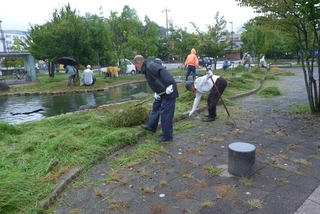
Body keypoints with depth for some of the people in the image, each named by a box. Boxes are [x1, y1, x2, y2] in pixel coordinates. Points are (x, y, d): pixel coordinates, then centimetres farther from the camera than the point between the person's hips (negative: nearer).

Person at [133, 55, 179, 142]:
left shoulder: (150, 66, -16)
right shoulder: (147, 68, 16)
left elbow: (163, 72, -29)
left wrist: (169, 85, -35)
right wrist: (156, 92, 3)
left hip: (168, 91, -11)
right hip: (162, 92, 11)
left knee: (165, 114, -4)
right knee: (156, 107, 24)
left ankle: (167, 136, 8)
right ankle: (151, 126, 41)